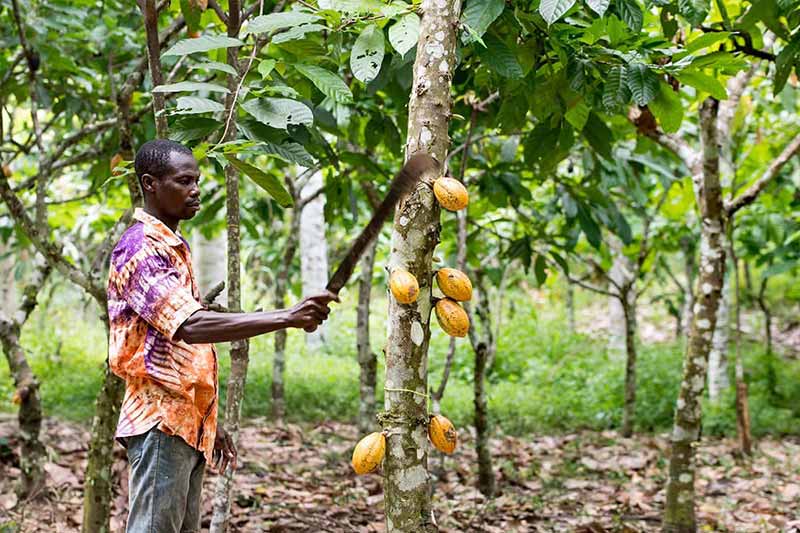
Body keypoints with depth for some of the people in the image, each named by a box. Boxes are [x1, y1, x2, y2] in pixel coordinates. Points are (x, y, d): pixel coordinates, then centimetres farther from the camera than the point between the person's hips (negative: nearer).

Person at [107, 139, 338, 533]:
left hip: (188, 422, 10)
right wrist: (287, 318, -34)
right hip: (161, 422, -10)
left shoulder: (173, 248, 19)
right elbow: (190, 325, -28)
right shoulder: (141, 248, -12)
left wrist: (207, 423, 20)